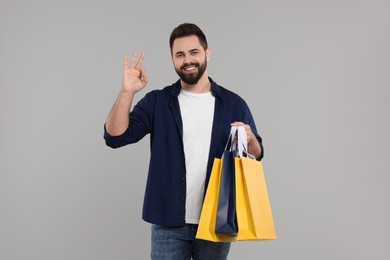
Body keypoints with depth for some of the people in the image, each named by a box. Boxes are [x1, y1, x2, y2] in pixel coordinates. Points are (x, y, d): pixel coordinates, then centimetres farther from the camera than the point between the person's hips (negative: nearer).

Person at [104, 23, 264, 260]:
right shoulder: (156, 102, 2)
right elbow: (115, 137, -7)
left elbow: (256, 156, 7)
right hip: (168, 223, -1)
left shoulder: (234, 104, 4)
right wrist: (127, 92, -19)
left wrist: (249, 139, -15)